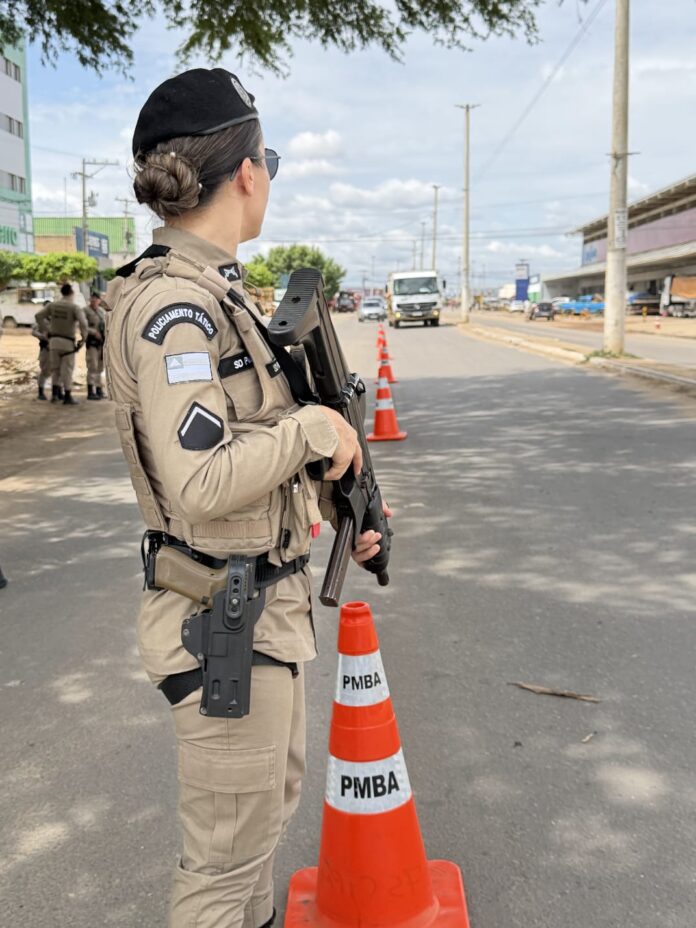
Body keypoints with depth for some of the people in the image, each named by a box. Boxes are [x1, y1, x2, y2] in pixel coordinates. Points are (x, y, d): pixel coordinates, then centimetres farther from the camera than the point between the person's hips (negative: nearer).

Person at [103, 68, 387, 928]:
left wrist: (325, 497, 13)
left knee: (271, 796, 27)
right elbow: (202, 481, -29)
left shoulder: (213, 289, 9)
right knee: (227, 853, 8)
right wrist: (314, 426, -17)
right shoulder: (171, 302, -21)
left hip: (266, 597, 10)